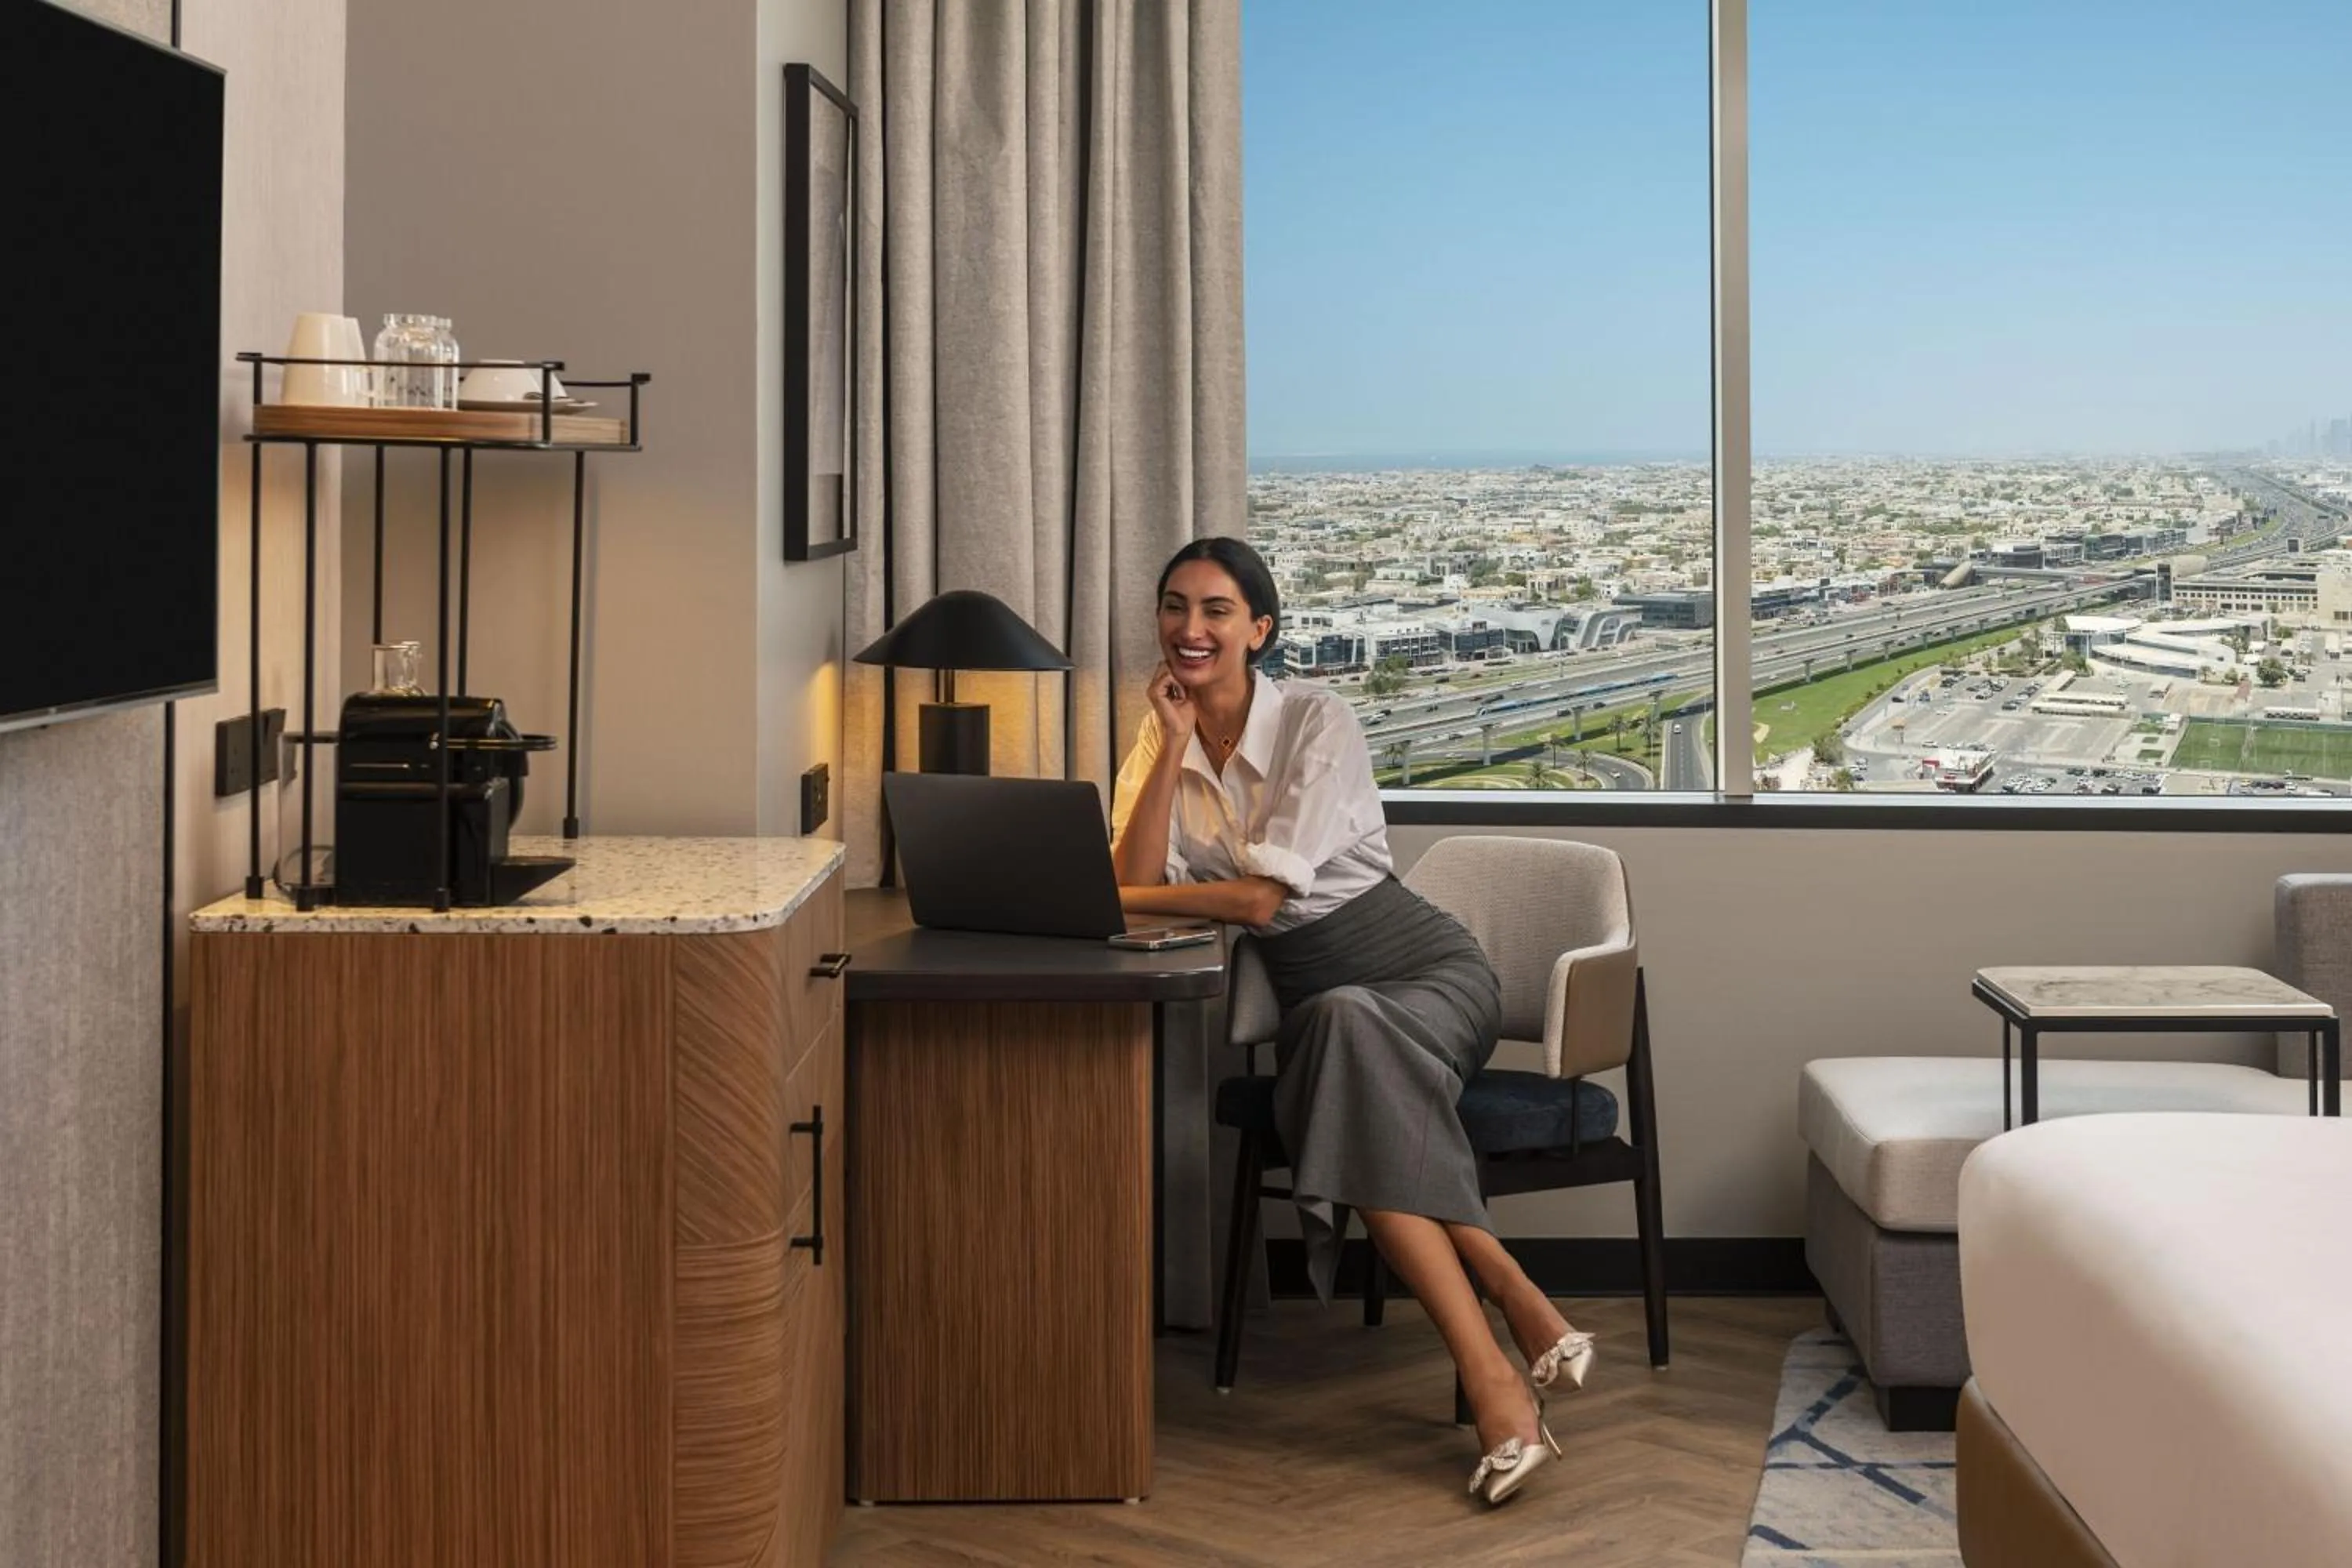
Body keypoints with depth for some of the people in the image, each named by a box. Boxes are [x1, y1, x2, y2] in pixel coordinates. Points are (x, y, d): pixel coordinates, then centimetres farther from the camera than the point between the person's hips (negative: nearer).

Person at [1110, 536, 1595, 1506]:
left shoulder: (1317, 721, -11)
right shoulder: (1161, 743, 5)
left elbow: (1263, 897, -20)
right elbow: (1139, 883, -10)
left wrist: (1100, 899, -13)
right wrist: (1174, 740, -13)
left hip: (1425, 972, -3)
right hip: (1315, 1005, 4)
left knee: (1353, 1030, -39)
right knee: (1360, 1102, -34)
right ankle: (1523, 1315, -40)